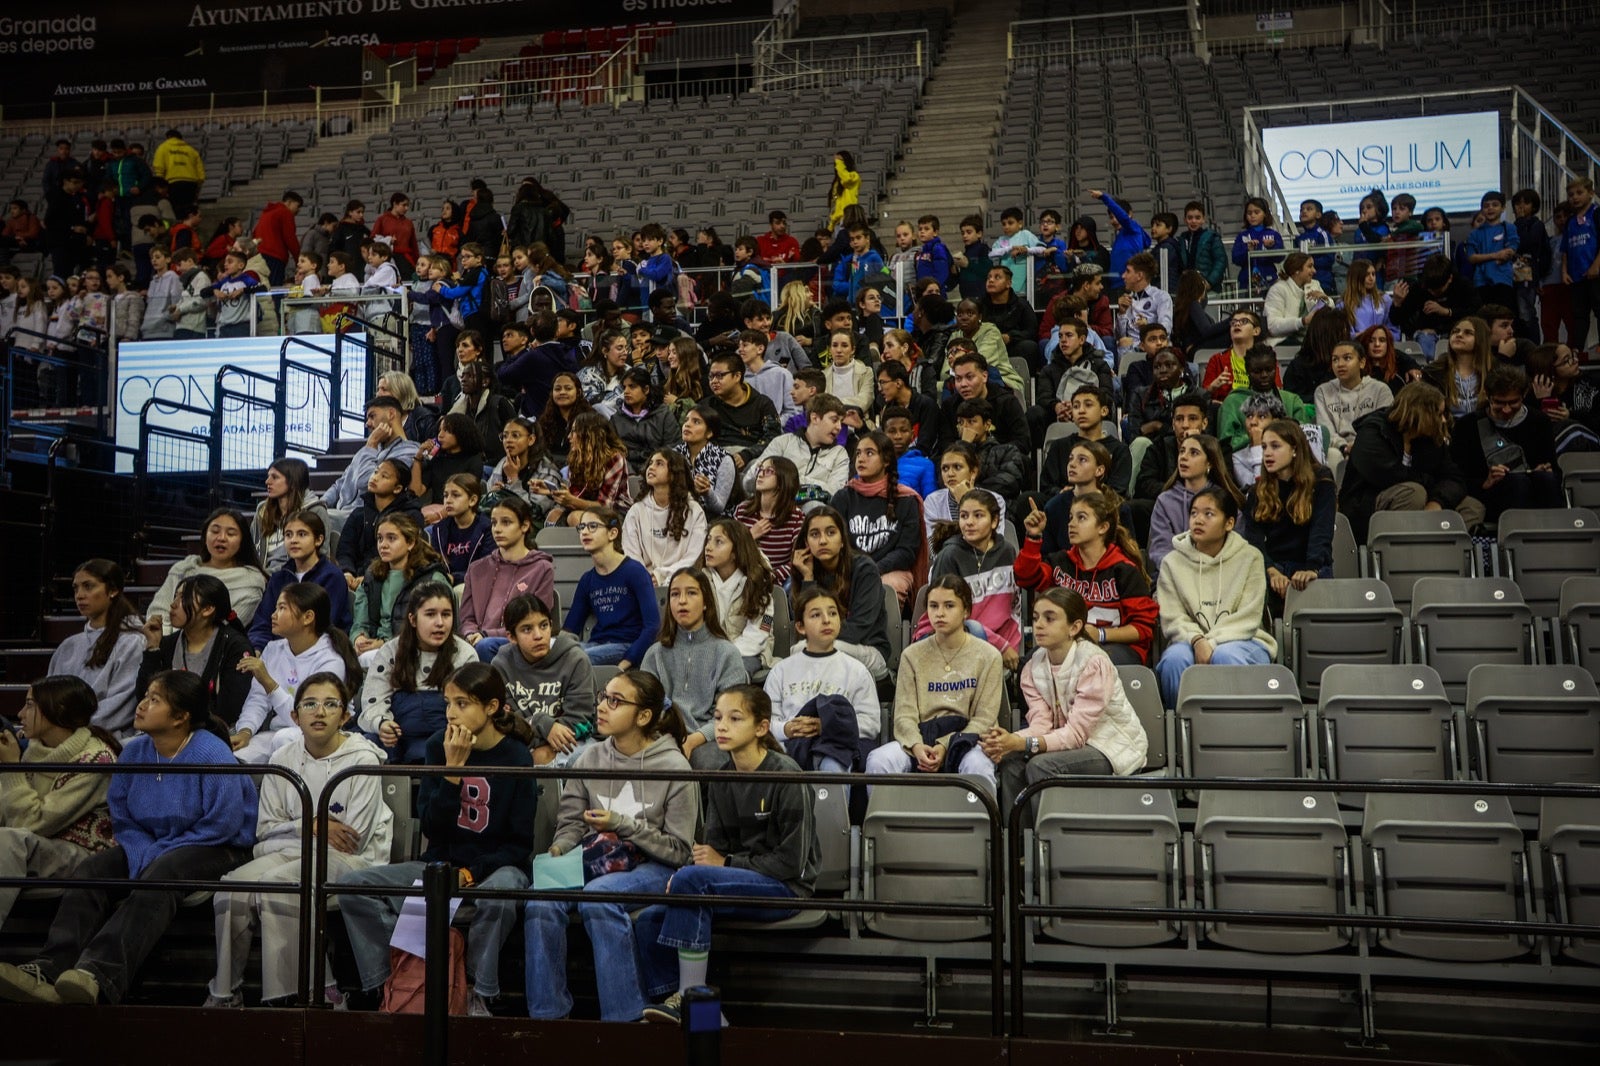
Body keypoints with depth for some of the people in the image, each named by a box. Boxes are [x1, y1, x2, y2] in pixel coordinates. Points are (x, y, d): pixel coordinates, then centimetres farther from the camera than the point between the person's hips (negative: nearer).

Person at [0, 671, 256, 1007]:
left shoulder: (212, 755, -16)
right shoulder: (134, 751, 4)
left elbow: (221, 827, -18)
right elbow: (122, 819, 9)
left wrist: (157, 856, -16)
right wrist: (144, 856, -12)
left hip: (216, 850, -7)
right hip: (147, 846, 7)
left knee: (158, 878, -35)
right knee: (89, 871, -17)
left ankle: (98, 974, -50)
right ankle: (50, 970, -33)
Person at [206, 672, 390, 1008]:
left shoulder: (362, 760, -6)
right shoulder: (283, 759, 10)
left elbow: (353, 839, -10)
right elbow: (265, 830, 8)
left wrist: (296, 828, -5)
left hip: (351, 862, -5)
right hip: (292, 853, 5)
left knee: (275, 883, -31)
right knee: (232, 885, -23)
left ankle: (283, 996, -21)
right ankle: (224, 993, -8)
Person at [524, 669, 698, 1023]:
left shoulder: (673, 768, -7)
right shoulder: (589, 759, 6)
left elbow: (680, 851, -6)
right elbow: (571, 823, 10)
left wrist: (622, 825, -15)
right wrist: (558, 851, -13)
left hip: (653, 868, -4)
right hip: (597, 862, 4)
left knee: (598, 895, -34)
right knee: (540, 902, -25)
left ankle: (624, 1017, -23)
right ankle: (547, 1015, -9)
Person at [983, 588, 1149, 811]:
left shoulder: (1094, 662, -20)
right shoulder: (1034, 666, 0)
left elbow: (1077, 732, -24)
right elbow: (1041, 724, -10)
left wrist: (1021, 743, -37)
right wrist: (1008, 740, -32)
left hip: (1115, 749, -6)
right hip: (1074, 744, 6)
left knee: (1040, 766, -29)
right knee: (1010, 761, -19)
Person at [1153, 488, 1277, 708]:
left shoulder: (1249, 558, 3)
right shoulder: (1173, 562, 5)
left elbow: (1246, 618, -5)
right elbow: (1172, 619, -2)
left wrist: (1211, 643, -18)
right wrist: (1197, 641, -23)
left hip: (1241, 640, -1)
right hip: (1190, 641, 1)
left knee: (1226, 656, -35)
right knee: (1175, 657, -32)